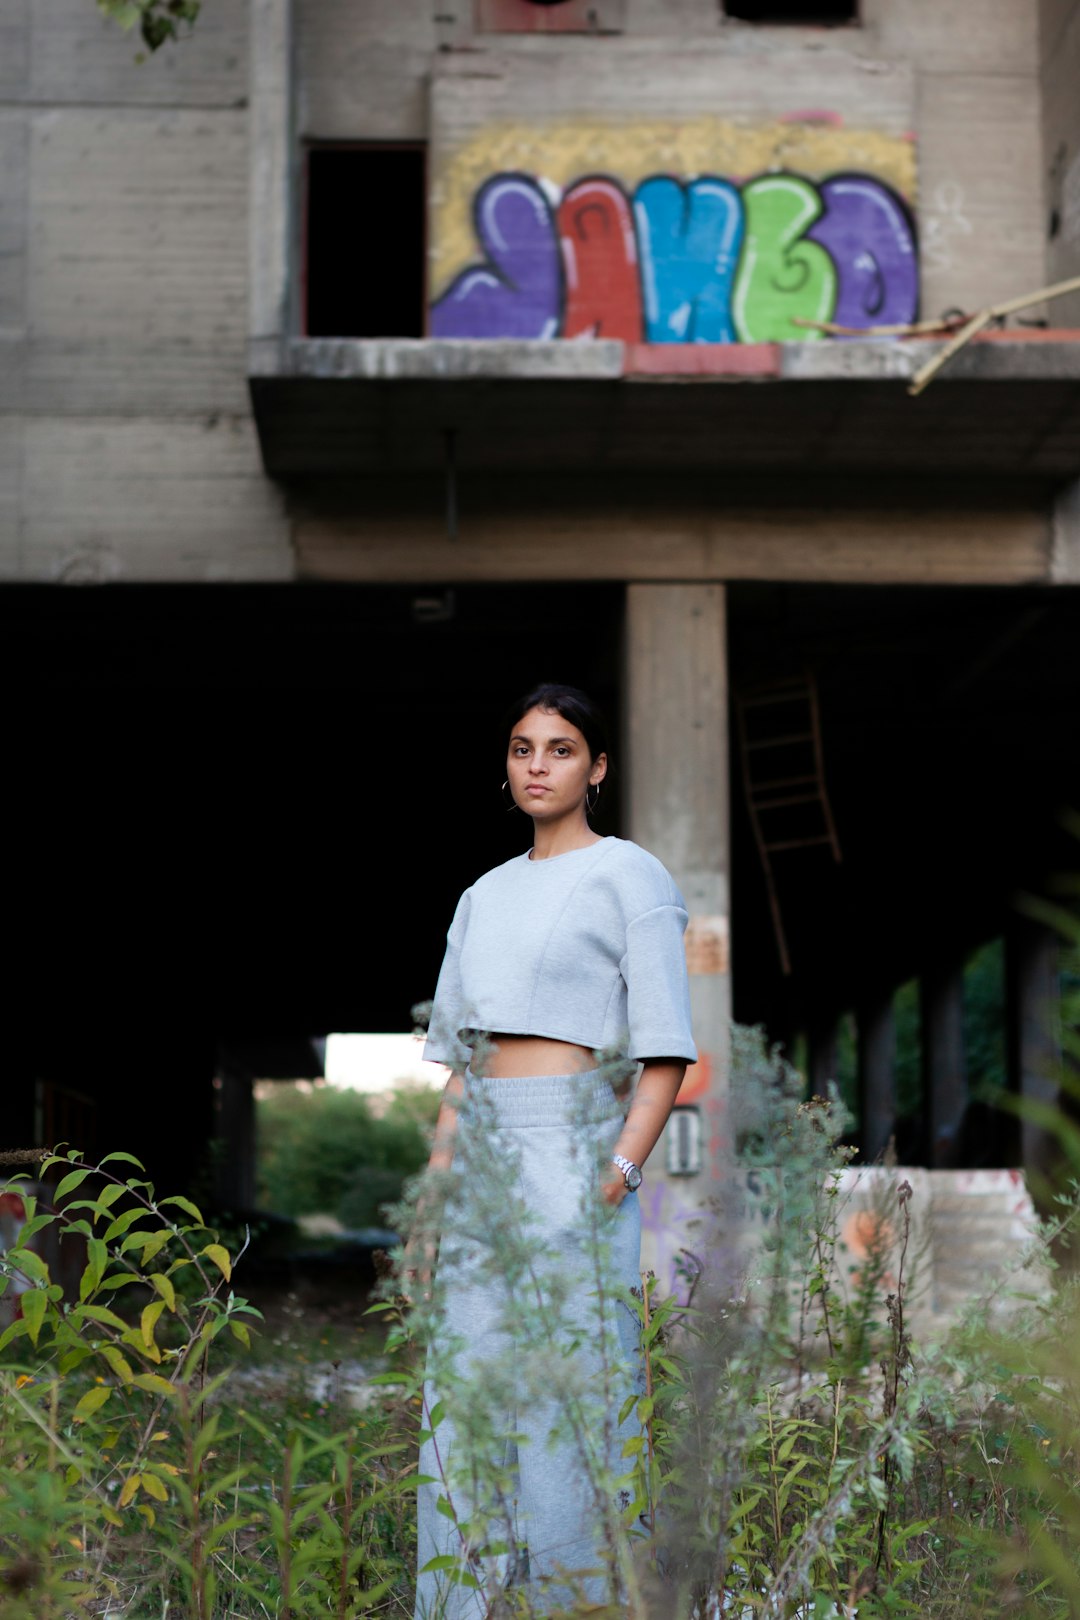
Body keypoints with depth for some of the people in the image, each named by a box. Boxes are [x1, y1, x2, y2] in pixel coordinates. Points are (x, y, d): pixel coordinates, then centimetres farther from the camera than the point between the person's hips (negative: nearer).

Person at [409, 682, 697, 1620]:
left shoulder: (629, 876, -2)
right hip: (483, 1166, 6)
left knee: (573, 1396, -4)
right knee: (467, 1401, 6)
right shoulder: (485, 897, 17)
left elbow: (666, 1057, -8)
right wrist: (433, 1198, 12)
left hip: (575, 1157, -6)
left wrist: (618, 1175, -19)